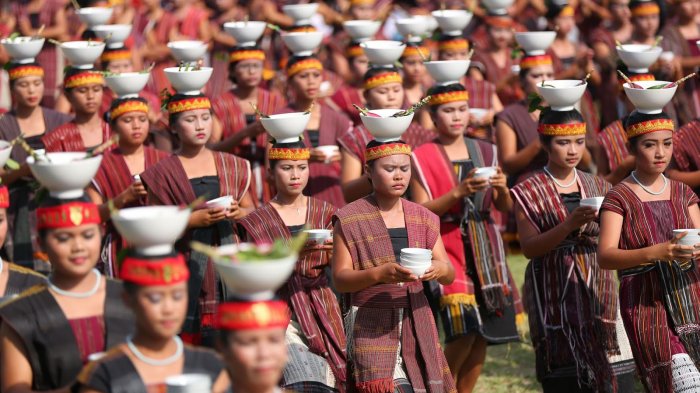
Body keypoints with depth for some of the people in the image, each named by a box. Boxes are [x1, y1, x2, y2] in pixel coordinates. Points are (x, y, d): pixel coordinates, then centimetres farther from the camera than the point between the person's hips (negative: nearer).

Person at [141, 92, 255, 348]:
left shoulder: (231, 166, 12)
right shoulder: (163, 173, 1)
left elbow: (250, 209, 18)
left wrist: (238, 213, -4)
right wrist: (193, 220, -15)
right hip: (187, 268, -3)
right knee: (187, 338, -10)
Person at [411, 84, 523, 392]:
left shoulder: (486, 152, 10)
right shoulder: (422, 158, -2)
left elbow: (506, 208, 9)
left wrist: (502, 189, -12)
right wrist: (459, 193, -20)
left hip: (485, 248, 5)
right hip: (446, 247, -5)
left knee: (484, 332, 3)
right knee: (463, 330, -16)